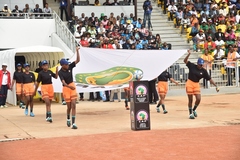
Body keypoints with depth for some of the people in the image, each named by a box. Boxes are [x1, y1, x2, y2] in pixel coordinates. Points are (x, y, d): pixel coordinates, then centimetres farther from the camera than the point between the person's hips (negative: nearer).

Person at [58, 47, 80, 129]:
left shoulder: (70, 67, -4)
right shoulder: (60, 72, -16)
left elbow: (78, 60, -7)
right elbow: (63, 82, -28)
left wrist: (77, 51, -18)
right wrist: (69, 86, -46)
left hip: (72, 86, 3)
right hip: (66, 88, -3)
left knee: (73, 105, -7)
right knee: (69, 106, 5)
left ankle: (73, 123, -9)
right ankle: (68, 119, 35)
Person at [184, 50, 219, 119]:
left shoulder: (203, 71, -2)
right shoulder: (192, 66, -6)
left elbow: (210, 79, -1)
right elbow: (185, 61, -11)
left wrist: (216, 86, -7)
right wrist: (189, 54, -26)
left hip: (196, 84, 3)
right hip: (189, 83, -3)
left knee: (198, 99, -7)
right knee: (190, 100, 0)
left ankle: (194, 110, 21)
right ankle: (190, 113, 14)